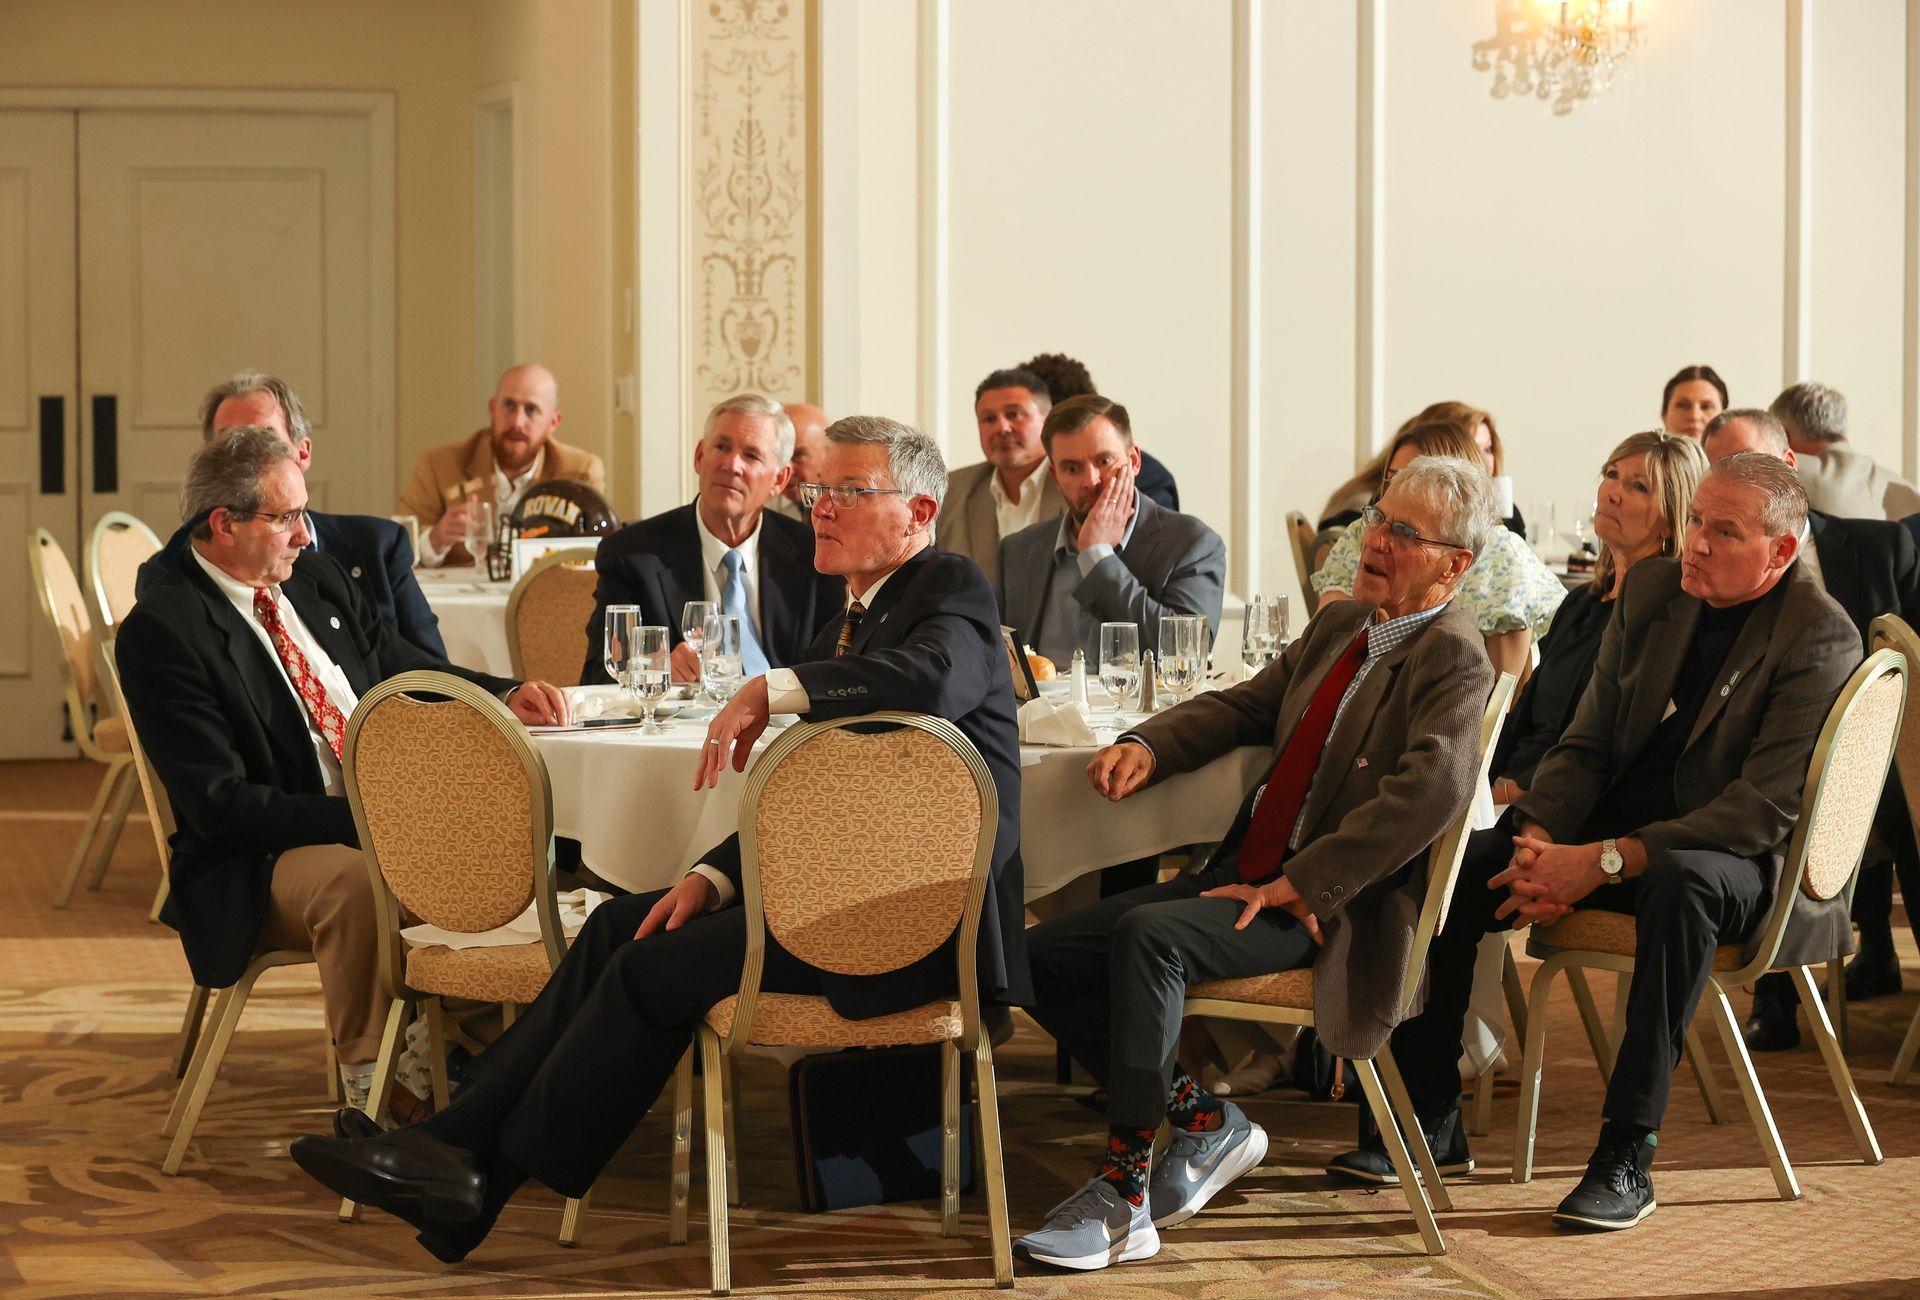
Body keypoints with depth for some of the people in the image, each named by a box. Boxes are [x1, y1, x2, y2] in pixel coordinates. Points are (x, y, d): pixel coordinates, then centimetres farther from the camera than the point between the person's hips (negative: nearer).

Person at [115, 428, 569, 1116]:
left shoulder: (316, 575, 12)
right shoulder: (159, 632, -11)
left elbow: (411, 669, 22)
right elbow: (220, 806, -18)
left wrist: (504, 697, 0)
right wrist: (361, 818, -25)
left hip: (384, 820, 7)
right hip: (260, 863, -7)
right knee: (352, 881, -37)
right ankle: (372, 1087, -23)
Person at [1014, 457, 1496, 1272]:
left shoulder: (1455, 659, -10)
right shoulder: (1339, 624, 17)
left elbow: (1430, 790, -25)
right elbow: (1244, 706, 23)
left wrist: (1296, 886, -24)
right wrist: (1148, 745, 1)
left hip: (1325, 905, -9)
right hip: (1246, 870, 9)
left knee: (1146, 935, -33)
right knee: (1043, 956, -3)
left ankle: (1125, 1193, -25)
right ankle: (1205, 1121, 5)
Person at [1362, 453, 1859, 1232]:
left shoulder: (1821, 637, -14)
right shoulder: (1650, 592, 6)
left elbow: (1766, 810, -21)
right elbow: (1587, 743, 9)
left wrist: (1605, 862, -27)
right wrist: (1540, 841, -13)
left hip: (1741, 861, -6)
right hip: (1615, 824, 7)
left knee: (1681, 883, -41)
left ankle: (1627, 1156, -35)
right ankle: (1430, 1121, -3)